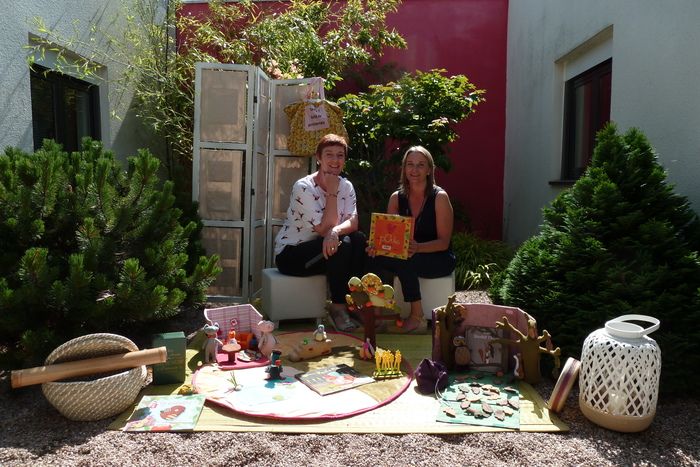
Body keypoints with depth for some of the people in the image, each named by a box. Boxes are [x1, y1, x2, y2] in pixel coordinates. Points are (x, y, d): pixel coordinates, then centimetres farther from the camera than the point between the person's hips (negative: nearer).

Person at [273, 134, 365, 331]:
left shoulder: (346, 186, 1)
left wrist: (335, 231, -36)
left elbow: (353, 222, -14)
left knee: (359, 239, -19)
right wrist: (331, 192, -22)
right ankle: (337, 306, -15)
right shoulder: (303, 187, -18)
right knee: (341, 245, -29)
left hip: (325, 246, 6)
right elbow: (324, 229, -23)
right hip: (290, 253, -6)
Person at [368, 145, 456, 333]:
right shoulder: (397, 197, 3)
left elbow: (443, 242, -13)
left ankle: (417, 317, -16)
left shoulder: (439, 197, -11)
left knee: (406, 262, -34)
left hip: (438, 259, -3)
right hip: (407, 256, 4)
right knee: (377, 258, -26)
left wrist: (418, 247, -32)